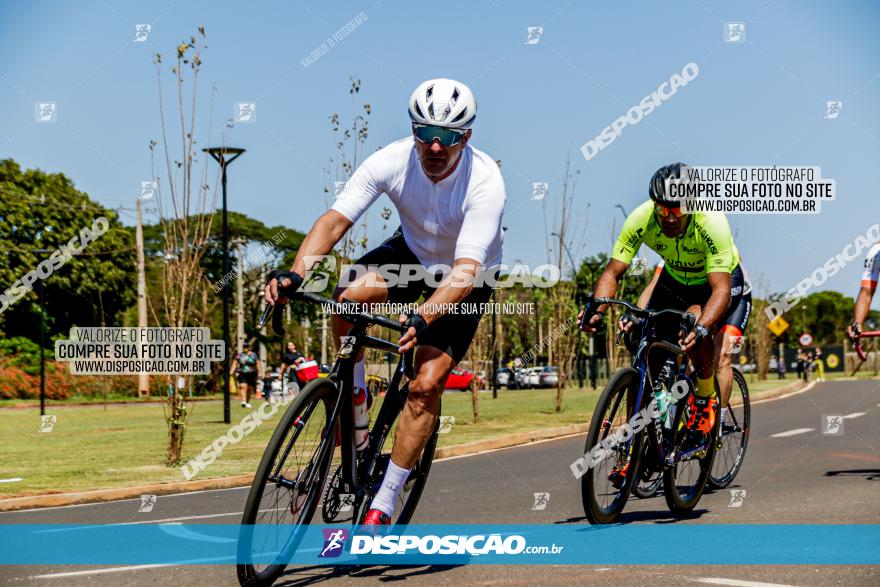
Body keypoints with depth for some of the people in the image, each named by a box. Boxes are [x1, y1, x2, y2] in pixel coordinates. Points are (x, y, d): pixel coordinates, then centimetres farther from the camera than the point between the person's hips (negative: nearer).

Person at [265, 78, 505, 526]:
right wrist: (295, 276, -46)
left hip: (465, 279, -3)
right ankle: (354, 400, -5)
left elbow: (465, 270, -40)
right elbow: (335, 219, -30)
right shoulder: (393, 160, -25)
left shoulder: (485, 181, -33)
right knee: (350, 295, -30)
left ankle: (383, 506, -7)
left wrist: (422, 318, -56)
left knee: (426, 383, -17)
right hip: (412, 252, 3)